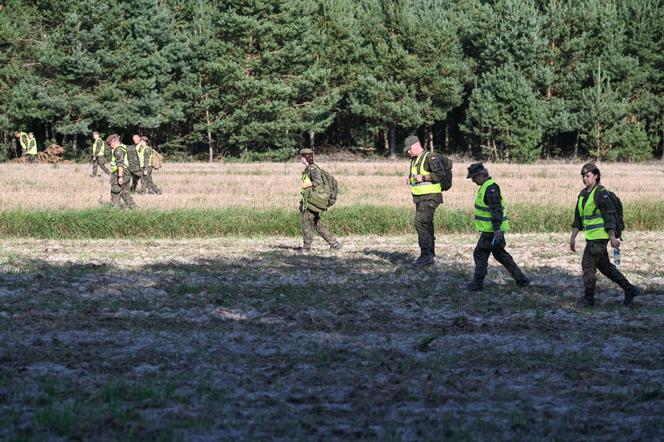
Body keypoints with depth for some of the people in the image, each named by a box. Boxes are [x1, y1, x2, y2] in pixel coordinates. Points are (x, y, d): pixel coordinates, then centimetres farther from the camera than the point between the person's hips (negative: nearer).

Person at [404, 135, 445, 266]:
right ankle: (430, 255, 17)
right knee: (426, 226, 12)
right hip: (420, 198, 10)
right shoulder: (414, 160, 17)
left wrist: (423, 178, -22)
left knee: (420, 223, -18)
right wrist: (410, 178, 9)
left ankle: (426, 254, -17)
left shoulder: (430, 157, -13)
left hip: (430, 197, -10)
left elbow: (440, 174, -22)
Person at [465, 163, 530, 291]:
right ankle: (520, 279, 20)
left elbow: (496, 209, -25)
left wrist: (497, 229, -30)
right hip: (494, 229, 10)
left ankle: (478, 283, 0)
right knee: (500, 254, 17)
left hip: (492, 231, -10)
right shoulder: (486, 186, 15)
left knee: (480, 254, -4)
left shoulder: (490, 188, -18)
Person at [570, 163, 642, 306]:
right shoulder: (583, 194, 13)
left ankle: (588, 298, 5)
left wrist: (612, 237, -19)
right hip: (591, 236, 9)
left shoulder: (601, 193, -13)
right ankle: (630, 290, 21)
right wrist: (573, 238, 16)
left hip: (599, 236, -9)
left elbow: (609, 216, -16)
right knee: (604, 266, 14)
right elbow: (578, 219, 18)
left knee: (588, 265, -5)